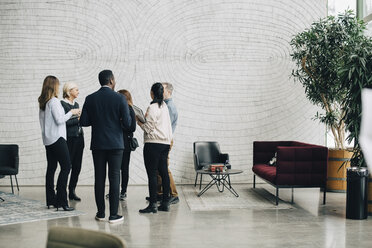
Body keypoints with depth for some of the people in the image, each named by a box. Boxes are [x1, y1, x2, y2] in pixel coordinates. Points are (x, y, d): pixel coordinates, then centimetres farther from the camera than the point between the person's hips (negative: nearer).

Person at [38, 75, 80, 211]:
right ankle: (61, 200, -12)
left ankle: (50, 199, 12)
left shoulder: (42, 102, 13)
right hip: (57, 138, -9)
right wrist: (71, 112, -4)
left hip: (47, 139, 9)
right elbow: (59, 120, -17)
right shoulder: (54, 101, -13)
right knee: (66, 166, -8)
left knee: (51, 167, 10)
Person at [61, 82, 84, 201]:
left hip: (79, 137, 7)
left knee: (77, 166, 7)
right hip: (69, 138, -7)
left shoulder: (76, 104, 16)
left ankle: (72, 191, 14)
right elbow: (64, 122, -16)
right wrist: (78, 119, -16)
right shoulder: (62, 104, -8)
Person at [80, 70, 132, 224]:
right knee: (114, 178, 1)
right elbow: (127, 123, -10)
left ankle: (100, 213, 14)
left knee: (99, 178, 8)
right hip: (115, 144, -3)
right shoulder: (120, 98, -7)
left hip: (97, 144, 3)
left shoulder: (90, 99, 1)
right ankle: (113, 214, 1)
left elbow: (83, 122, -1)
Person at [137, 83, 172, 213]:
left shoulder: (152, 107, -11)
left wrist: (138, 121, 1)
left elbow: (148, 128, -11)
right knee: (163, 172, 9)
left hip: (153, 143, -8)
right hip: (165, 142, 8)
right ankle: (165, 203, 13)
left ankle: (153, 204, -6)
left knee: (152, 173, -6)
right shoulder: (164, 106, 13)